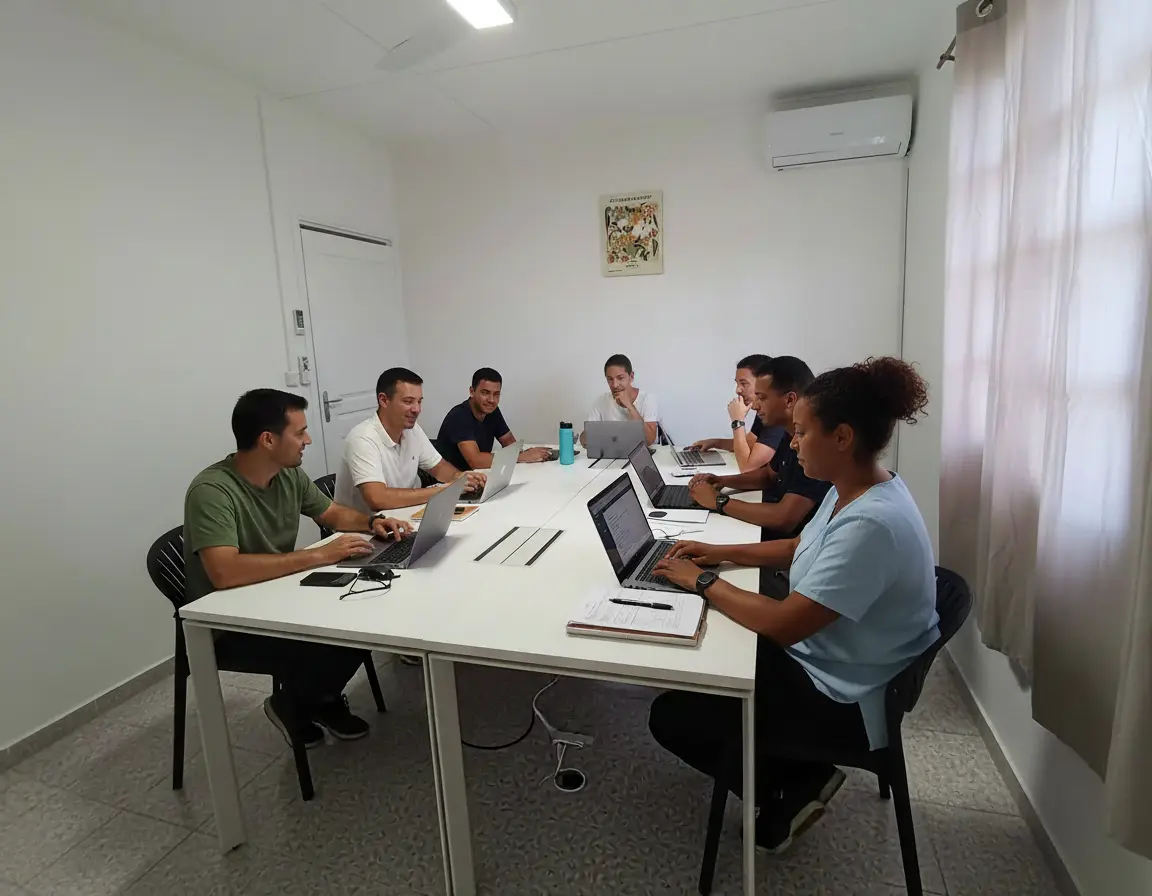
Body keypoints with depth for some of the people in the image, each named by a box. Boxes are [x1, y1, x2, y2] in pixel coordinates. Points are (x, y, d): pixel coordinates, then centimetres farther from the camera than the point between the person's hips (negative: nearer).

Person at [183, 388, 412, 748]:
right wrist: (318, 555, -36)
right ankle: (291, 706, 8)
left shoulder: (289, 475, -4)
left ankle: (322, 699, 14)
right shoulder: (212, 491, -27)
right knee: (329, 651, -25)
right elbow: (225, 573, -40)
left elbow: (332, 513, 13)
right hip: (227, 626, -7)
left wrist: (372, 522, -8)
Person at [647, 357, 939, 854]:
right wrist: (720, 552, 4)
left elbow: (784, 624, -32)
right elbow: (798, 549, 15)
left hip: (843, 700, -9)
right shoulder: (852, 490, -2)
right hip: (820, 659, 9)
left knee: (670, 717, -5)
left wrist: (703, 582, -19)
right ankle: (793, 775, 20)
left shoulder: (871, 524, -33)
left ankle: (790, 790, 12)